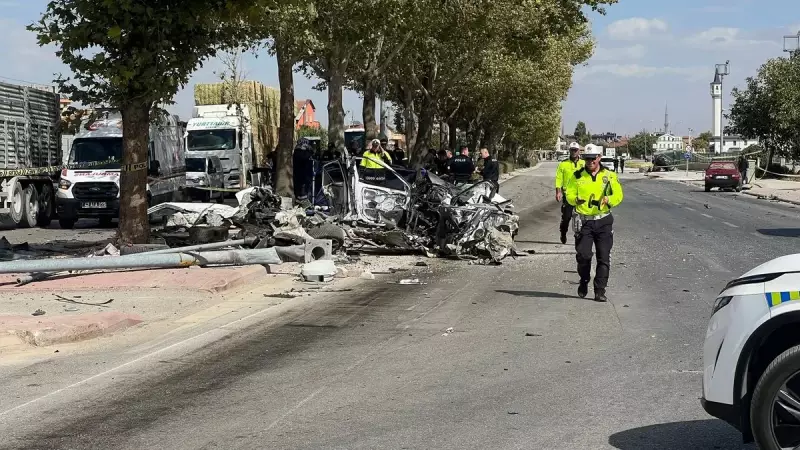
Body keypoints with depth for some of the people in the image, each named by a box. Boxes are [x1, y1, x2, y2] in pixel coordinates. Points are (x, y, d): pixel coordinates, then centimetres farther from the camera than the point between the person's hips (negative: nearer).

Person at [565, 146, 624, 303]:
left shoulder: (609, 176, 5)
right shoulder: (577, 176, 5)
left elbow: (618, 195, 0)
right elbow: (569, 194, 5)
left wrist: (608, 200, -21)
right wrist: (576, 200, -17)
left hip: (604, 221, 0)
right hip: (583, 221, 0)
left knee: (604, 257, -2)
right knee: (583, 255, -5)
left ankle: (600, 290, 4)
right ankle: (584, 282, 22)